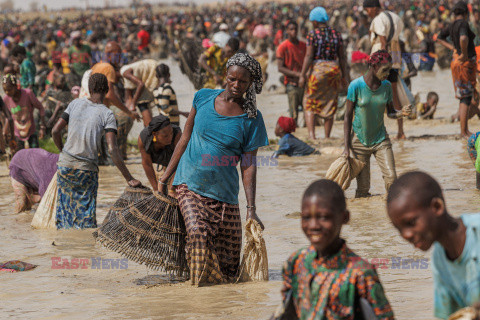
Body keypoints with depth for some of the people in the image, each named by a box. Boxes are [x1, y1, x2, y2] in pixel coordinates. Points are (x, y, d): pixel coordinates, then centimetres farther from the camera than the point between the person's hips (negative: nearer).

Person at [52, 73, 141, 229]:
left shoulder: (75, 103, 3)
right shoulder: (107, 115, -7)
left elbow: (55, 131, 3)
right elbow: (112, 149, -14)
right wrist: (129, 179, -11)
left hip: (65, 164, 3)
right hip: (87, 170, -3)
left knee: (65, 210, 14)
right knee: (86, 215, 5)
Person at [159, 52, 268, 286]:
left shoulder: (251, 118, -2)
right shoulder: (204, 98, 2)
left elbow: (248, 165, -3)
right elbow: (186, 137, 12)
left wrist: (251, 209, -10)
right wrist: (166, 176, 12)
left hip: (224, 192, 0)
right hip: (189, 185, 0)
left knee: (229, 258, -1)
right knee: (197, 232, -26)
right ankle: (199, 281, -5)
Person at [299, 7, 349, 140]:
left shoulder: (312, 35, -7)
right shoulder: (336, 34, 6)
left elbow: (309, 56, -12)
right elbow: (342, 57, 7)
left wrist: (302, 75, -9)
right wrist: (344, 75, 13)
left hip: (318, 69, -4)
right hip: (334, 69, 4)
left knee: (309, 104, 4)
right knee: (330, 105, 11)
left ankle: (311, 134, -12)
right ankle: (327, 137, 11)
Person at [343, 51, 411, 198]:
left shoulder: (386, 86, -1)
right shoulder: (356, 85, -12)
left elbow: (390, 112, 9)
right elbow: (348, 115, -7)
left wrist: (401, 113, -16)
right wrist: (347, 147, -10)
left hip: (381, 140, 3)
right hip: (360, 140, -3)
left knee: (391, 178, -15)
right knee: (363, 188, -4)